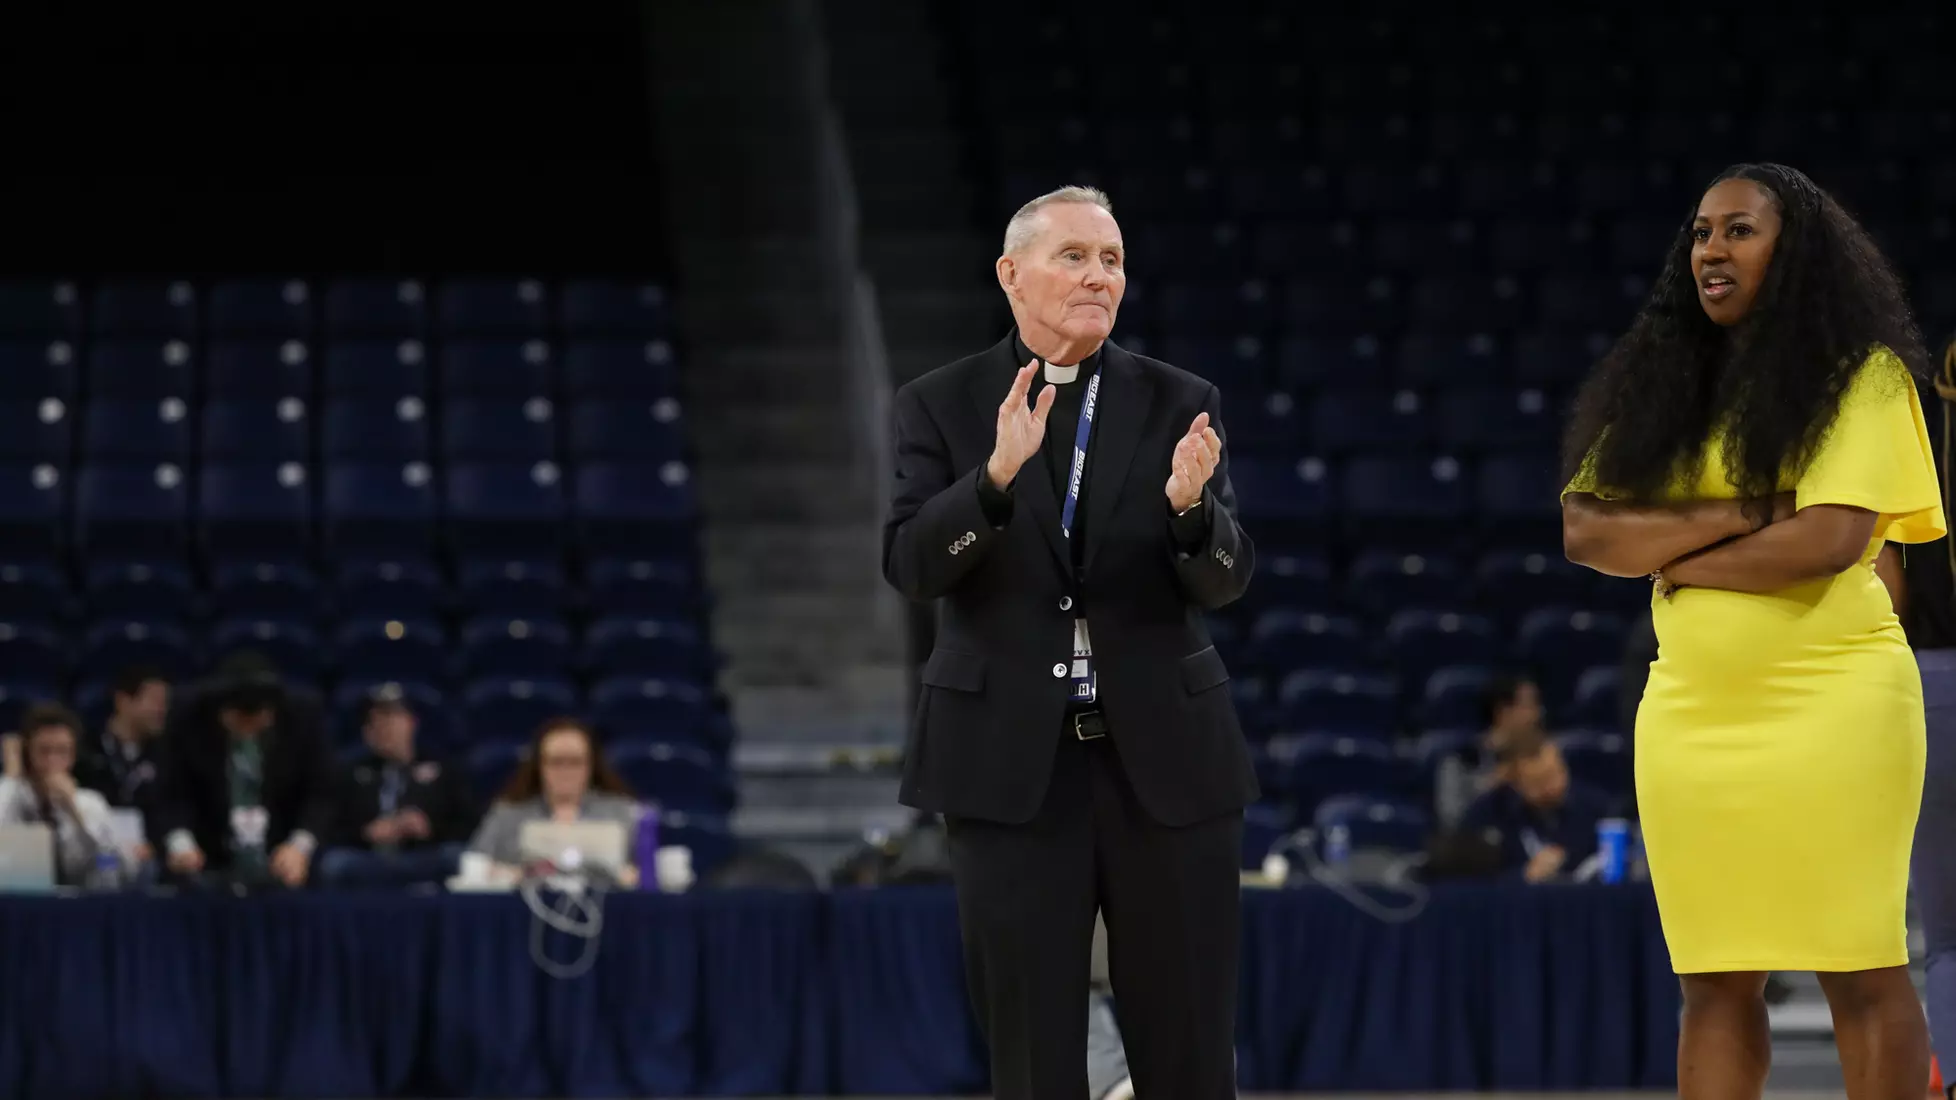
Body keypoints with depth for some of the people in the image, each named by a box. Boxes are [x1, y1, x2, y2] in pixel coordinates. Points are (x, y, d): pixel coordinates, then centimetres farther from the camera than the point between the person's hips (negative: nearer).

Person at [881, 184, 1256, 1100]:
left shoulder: (1180, 405, 4)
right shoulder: (941, 406, 2)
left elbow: (1225, 581, -3)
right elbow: (909, 566, -10)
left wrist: (1190, 505, -25)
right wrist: (998, 474, -27)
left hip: (1165, 755, 1)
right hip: (1009, 759, -1)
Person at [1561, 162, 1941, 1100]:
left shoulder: (1859, 376, -2)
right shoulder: (1662, 384, 12)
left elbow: (1829, 539, -15)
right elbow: (1586, 532, 1)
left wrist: (1680, 561, -3)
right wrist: (1734, 517, -10)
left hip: (1831, 704, -5)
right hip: (1692, 711, 5)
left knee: (1861, 971, -4)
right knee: (1714, 982, 5)